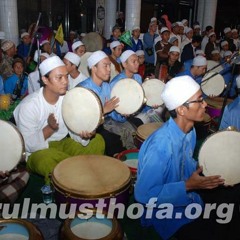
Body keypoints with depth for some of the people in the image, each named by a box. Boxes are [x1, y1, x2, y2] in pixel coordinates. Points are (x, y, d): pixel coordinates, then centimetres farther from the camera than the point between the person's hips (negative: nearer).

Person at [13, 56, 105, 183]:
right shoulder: (29, 106, -22)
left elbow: (75, 131, -7)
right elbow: (29, 145, -20)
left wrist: (84, 135, -30)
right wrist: (49, 128, -32)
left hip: (63, 144, 6)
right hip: (37, 152, -5)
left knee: (97, 140, -9)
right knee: (47, 159, -38)